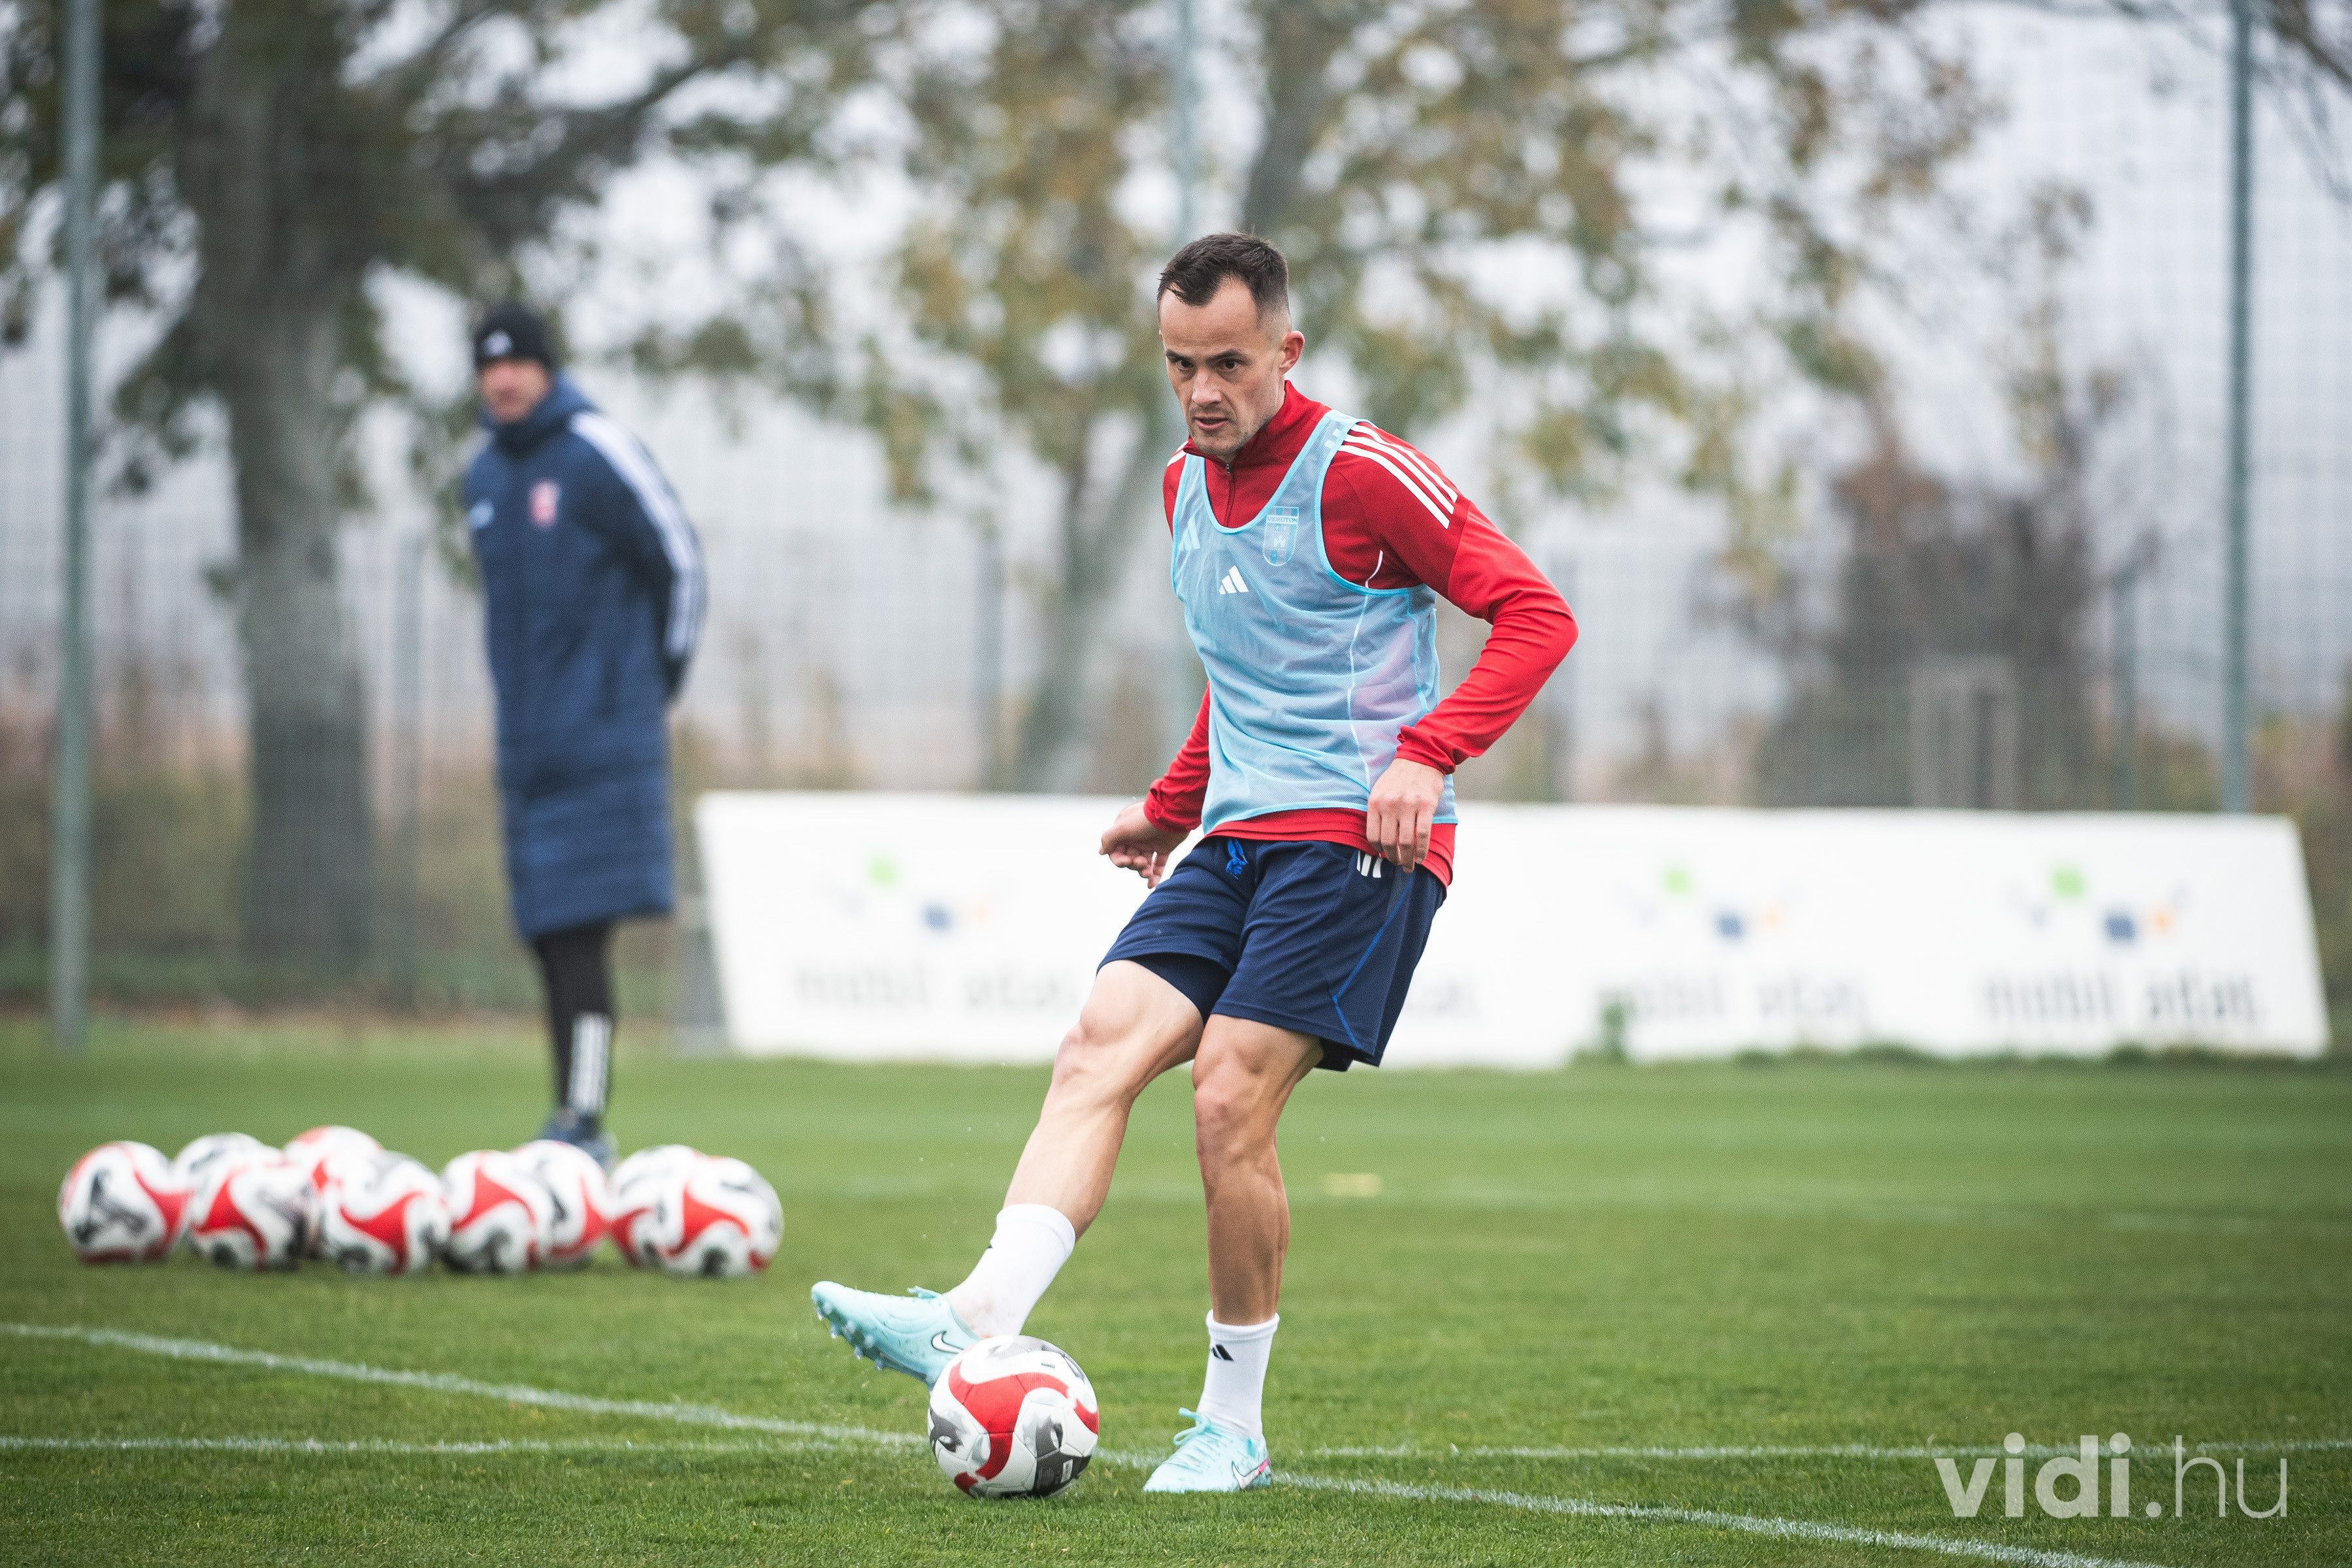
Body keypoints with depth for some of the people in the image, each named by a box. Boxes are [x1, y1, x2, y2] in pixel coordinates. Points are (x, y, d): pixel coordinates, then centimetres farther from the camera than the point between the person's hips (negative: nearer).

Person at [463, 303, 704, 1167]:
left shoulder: (597, 455, -7)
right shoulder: (484, 478, 15)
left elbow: (678, 561, -3)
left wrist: (657, 680, 2)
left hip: (602, 739, -7)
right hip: (527, 740, 7)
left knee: (581, 932, -13)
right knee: (549, 937, 7)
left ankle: (581, 1120, -16)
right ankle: (579, 1127, 11)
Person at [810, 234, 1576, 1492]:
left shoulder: (1362, 475, -9)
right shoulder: (1186, 487, 16)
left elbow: (1534, 615, -11)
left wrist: (1427, 752, -22)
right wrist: (1171, 805, 27)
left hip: (1354, 840, -7)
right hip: (1236, 842, 7)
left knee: (1229, 1101, -16)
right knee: (1096, 1051, -13)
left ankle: (1234, 1426, -4)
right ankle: (980, 1321, -29)